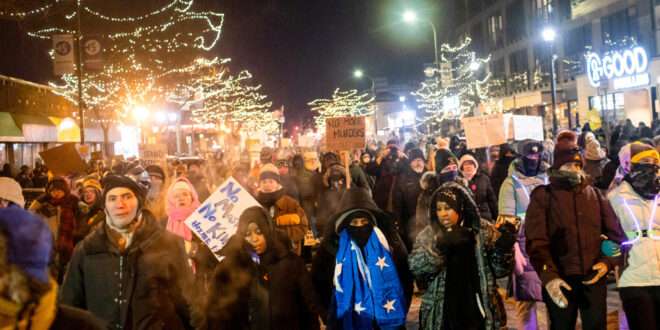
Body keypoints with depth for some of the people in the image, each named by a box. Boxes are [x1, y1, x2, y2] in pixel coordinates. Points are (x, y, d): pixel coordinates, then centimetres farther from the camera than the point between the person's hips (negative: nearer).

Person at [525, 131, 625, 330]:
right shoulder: (543, 196, 0)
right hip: (559, 281, -3)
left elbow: (615, 233, 15)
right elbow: (536, 243, -9)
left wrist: (607, 261, -3)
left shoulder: (594, 194, 13)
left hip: (594, 277, 3)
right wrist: (548, 276, -21)